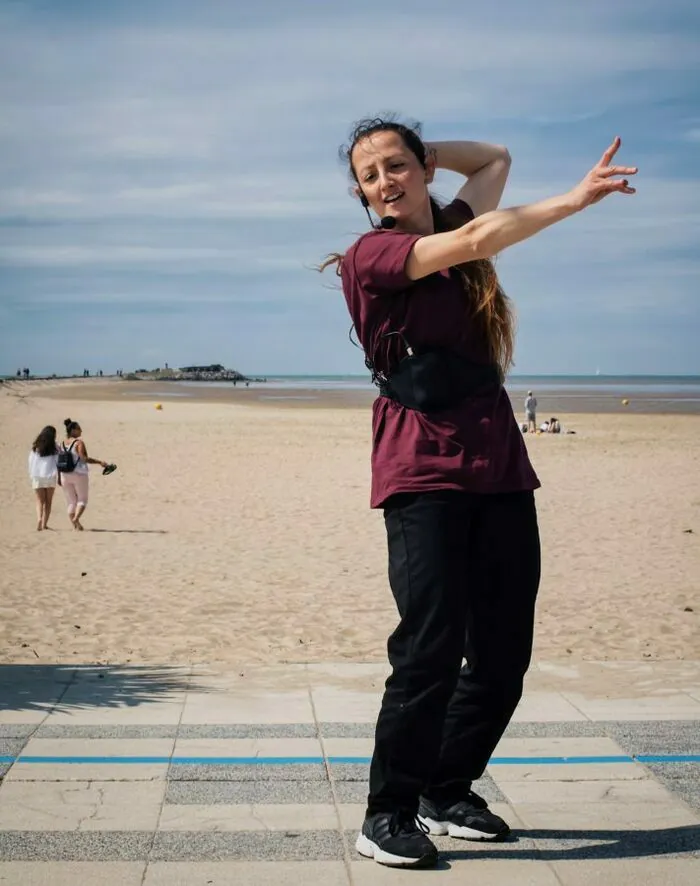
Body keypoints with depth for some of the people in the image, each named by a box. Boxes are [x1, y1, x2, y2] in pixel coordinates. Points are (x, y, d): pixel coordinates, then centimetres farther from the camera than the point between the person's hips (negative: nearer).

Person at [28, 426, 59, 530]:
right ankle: (44, 524, 5)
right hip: (50, 476, -1)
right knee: (48, 502, 9)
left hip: (37, 477, 1)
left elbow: (31, 462, 7)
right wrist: (59, 476, 6)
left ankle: (39, 519, -19)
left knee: (40, 501, 5)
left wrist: (31, 476, 16)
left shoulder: (35, 448, 5)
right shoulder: (54, 447, 0)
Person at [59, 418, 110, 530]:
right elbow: (84, 458, -21)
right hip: (79, 474, -5)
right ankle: (76, 518, -19)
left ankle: (74, 525, 6)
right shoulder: (79, 442, -10)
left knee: (71, 502, 12)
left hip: (65, 475, 5)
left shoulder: (62, 443, 9)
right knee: (82, 499, 6)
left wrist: (59, 478, 15)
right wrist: (99, 462, -22)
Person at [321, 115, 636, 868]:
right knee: (431, 648, -15)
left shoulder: (449, 227, 19)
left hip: (500, 467, 6)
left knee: (504, 655, 4)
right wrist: (576, 199, -10)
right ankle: (387, 815, 0)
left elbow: (495, 158, 35)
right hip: (425, 472, -6)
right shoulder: (370, 256, 0)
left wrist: (422, 151, 22)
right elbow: (475, 243, -14)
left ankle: (447, 793, 21)